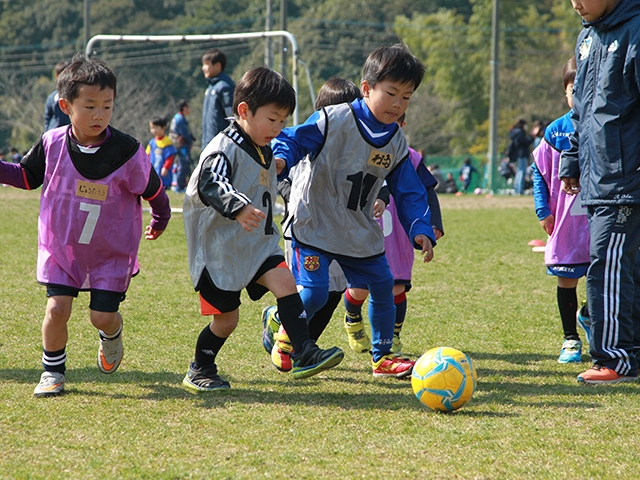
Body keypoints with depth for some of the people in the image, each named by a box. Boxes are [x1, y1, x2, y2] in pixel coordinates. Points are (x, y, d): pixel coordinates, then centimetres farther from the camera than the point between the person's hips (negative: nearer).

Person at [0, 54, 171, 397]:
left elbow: (152, 189, 1)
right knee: (57, 310, -9)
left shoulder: (126, 151, -16)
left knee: (103, 315, -4)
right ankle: (53, 371, 13)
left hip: (111, 251, -1)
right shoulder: (52, 143, -10)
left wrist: (159, 221, 15)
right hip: (61, 246, 1)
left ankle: (111, 336, 34)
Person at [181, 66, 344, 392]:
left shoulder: (265, 151, 11)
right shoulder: (224, 148, -18)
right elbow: (210, 184, -38)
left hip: (256, 245, 7)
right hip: (219, 249, -7)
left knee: (285, 281, -16)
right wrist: (239, 207, -56)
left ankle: (304, 355, -21)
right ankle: (200, 371, 23)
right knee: (226, 319, 1)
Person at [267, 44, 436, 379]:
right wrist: (280, 159, -38)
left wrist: (420, 229, -5)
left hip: (361, 234, 6)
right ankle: (284, 330, 16)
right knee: (314, 294, -15)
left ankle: (382, 355, 26)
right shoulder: (334, 120, -17)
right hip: (314, 225, -6)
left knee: (383, 288, 9)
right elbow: (294, 140, -15)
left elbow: (409, 192, 8)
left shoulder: (397, 142, 3)